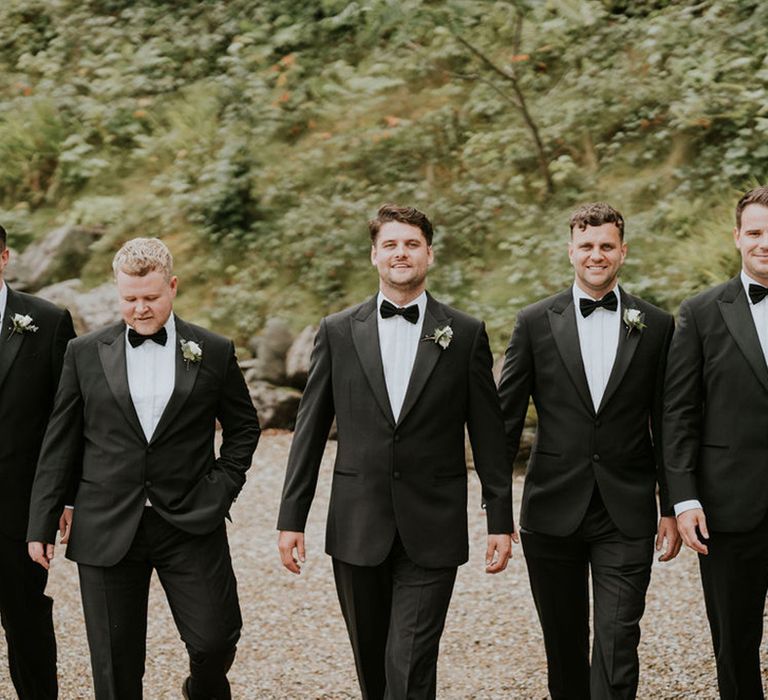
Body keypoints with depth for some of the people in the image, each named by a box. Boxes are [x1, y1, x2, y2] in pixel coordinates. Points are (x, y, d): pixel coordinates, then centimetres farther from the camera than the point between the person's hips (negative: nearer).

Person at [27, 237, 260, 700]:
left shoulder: (214, 353, 3)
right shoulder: (85, 354, 4)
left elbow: (244, 426, 15)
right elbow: (60, 444, 6)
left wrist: (223, 486, 1)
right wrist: (43, 523, 4)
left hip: (190, 524, 0)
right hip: (108, 530, 0)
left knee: (215, 640, -1)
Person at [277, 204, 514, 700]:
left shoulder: (466, 334, 2)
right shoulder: (338, 332, 4)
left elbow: (488, 435, 4)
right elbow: (310, 431, 6)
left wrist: (501, 520, 2)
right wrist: (291, 519, 3)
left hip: (431, 530, -2)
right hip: (357, 528, 2)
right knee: (371, 659, 13)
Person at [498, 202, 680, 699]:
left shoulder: (656, 326, 4)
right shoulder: (535, 323, 2)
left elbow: (666, 427, 7)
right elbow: (505, 418, 3)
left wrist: (672, 510, 6)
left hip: (626, 517, -1)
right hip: (553, 512, 1)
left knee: (618, 642, -7)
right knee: (564, 642, 12)